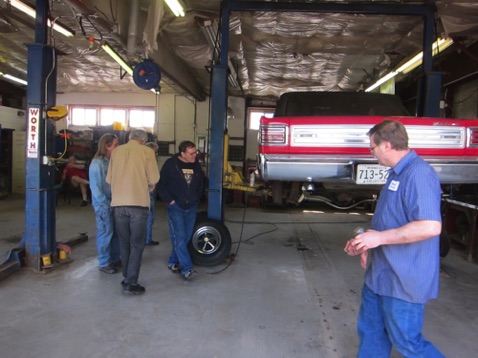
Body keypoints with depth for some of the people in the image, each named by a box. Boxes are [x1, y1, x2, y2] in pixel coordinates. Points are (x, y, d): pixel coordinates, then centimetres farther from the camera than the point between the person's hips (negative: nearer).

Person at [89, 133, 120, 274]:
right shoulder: (97, 163, -13)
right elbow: (95, 186, -14)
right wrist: (105, 203, -14)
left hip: (115, 202, 7)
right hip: (104, 205, -7)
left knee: (116, 232, 12)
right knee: (106, 233, 1)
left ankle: (115, 259, 26)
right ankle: (104, 263, 15)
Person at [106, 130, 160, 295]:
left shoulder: (116, 151, 9)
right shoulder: (147, 151, -1)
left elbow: (109, 179, 10)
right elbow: (153, 179, -3)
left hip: (118, 204, 4)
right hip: (138, 203, -4)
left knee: (124, 243, 16)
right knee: (137, 245, 4)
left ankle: (127, 278, 25)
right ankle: (131, 284, 4)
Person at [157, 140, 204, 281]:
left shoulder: (196, 165, 5)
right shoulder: (171, 164, -10)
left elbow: (201, 183, 19)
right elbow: (161, 184, -7)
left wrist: (197, 198, 11)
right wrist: (170, 200, -12)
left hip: (191, 207, 5)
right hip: (175, 207, -5)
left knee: (186, 237, 9)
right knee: (179, 238, -9)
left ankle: (173, 261, 26)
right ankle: (186, 269, -6)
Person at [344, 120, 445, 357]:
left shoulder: (419, 174, -22)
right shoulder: (397, 173, 11)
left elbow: (430, 226, -31)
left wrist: (380, 237, -24)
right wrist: (367, 242, 12)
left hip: (404, 281, -10)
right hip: (381, 275, 10)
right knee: (370, 332, 19)